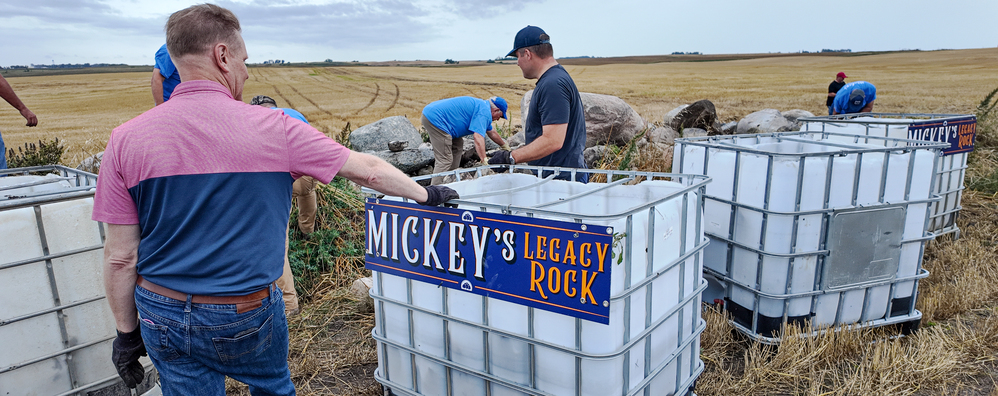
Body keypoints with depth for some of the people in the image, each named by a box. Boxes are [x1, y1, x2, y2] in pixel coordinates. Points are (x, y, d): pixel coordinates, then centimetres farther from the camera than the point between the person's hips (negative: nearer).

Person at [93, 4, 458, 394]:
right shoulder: (273, 128, -14)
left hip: (162, 316, 2)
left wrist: (127, 331, 9)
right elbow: (368, 169, -6)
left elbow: (120, 256, -5)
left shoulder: (127, 139, -9)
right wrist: (426, 194, 9)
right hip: (247, 317, -1)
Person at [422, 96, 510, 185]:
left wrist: (505, 146, 47)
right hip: (436, 119, -11)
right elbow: (478, 137, -22)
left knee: (457, 147, 20)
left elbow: (491, 132, 37)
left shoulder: (481, 105, 23)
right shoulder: (484, 111, -10)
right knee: (444, 160, -11)